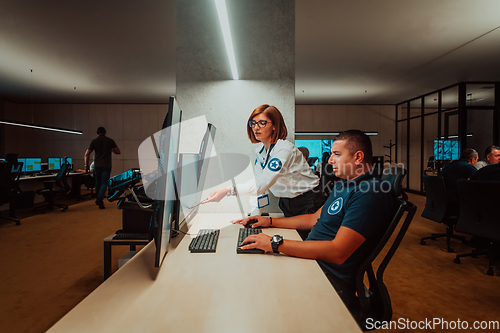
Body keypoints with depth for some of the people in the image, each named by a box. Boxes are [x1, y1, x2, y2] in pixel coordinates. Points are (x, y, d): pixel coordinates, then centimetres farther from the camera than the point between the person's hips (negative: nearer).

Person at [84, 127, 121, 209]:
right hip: (106, 165, -2)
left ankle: (98, 199, 29)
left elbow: (87, 154, -2)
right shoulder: (110, 140, 1)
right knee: (104, 183, 0)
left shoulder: (94, 141, 3)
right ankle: (100, 199, -19)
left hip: (97, 165, 2)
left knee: (98, 182, 17)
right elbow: (118, 152, 0)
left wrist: (87, 165, 6)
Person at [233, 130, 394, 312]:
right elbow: (315, 218, 22)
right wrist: (270, 221, 16)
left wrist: (276, 243, -28)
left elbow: (337, 252, -27)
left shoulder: (369, 195, -20)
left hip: (331, 278, -9)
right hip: (311, 258, 9)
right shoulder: (343, 185, 15)